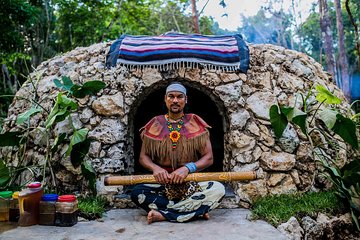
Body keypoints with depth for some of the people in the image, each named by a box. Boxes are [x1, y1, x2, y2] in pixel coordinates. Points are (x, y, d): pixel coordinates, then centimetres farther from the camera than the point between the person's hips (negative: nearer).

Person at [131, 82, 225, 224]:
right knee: (137, 193, -28)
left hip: (191, 184, 0)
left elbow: (208, 158, -1)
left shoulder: (196, 123, 4)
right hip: (161, 184, 1)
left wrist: (188, 168, -20)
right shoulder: (155, 125, 8)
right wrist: (155, 168, -16)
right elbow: (143, 157, 8)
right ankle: (197, 211, -23)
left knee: (218, 190, -28)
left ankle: (163, 214, -23)